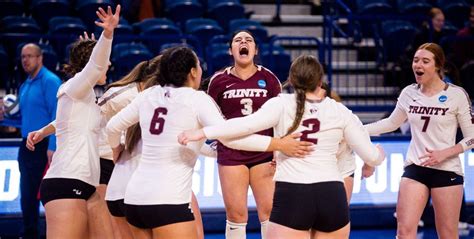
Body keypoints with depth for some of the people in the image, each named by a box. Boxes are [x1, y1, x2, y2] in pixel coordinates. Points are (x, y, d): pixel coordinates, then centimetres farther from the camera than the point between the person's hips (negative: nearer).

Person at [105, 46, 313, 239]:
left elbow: (113, 127, 20)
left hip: (135, 196, 7)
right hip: (168, 201, -7)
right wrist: (280, 144, -13)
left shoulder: (148, 95, 11)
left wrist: (117, 148, 42)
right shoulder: (196, 99, -5)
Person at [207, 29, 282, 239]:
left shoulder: (268, 78, 2)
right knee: (236, 214, 1)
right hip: (231, 154, 0)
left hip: (264, 153, 1)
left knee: (270, 211, -1)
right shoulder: (219, 80, 1)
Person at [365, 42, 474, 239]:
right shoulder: (409, 93, 3)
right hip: (415, 169, 3)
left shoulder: (456, 95, -8)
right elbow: (391, 123, 20)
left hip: (447, 170, -3)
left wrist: (445, 153, -16)